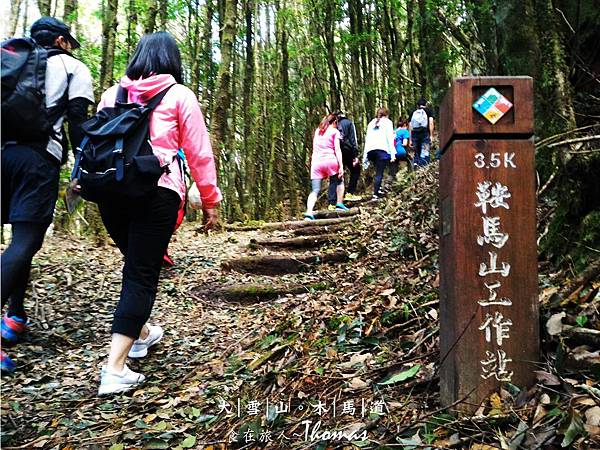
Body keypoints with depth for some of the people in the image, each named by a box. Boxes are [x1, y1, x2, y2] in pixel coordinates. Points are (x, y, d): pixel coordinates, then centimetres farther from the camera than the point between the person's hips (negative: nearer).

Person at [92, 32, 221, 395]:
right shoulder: (179, 95, 5)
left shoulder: (113, 93, 16)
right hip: (157, 192, -4)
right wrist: (210, 200, 9)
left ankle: (140, 333, 40)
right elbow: (199, 152, 2)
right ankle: (115, 369, -7)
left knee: (136, 263, 23)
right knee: (142, 274, -1)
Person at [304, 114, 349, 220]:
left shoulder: (317, 131, 24)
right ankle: (339, 204, 16)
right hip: (330, 160, -3)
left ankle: (309, 213, -22)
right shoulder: (335, 131, 8)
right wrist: (341, 166, -6)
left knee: (315, 190, -4)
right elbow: (337, 150, -2)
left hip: (316, 162, 3)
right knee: (339, 181, 23)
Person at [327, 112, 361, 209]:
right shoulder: (348, 123, 7)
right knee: (355, 170, 21)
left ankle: (332, 203, -3)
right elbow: (353, 139, -2)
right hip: (347, 151, -3)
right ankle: (350, 193, 11)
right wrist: (355, 155, -5)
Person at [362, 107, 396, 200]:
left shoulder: (371, 123, 28)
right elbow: (390, 138, 3)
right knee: (379, 173, -6)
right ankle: (375, 195, -14)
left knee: (378, 171, 20)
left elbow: (367, 139, 19)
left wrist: (365, 156, 14)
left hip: (370, 150, 4)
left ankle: (378, 189, 12)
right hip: (382, 149, -4)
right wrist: (392, 153, -3)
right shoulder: (387, 122, 16)